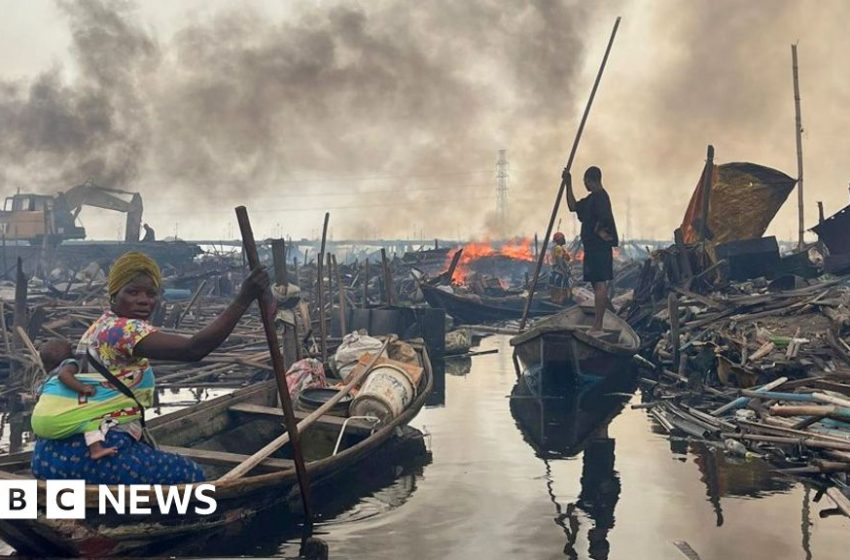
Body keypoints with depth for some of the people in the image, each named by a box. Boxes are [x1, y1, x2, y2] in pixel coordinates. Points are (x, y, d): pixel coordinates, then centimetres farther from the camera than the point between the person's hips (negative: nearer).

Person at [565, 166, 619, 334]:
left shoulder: (600, 196, -12)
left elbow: (604, 216, -27)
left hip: (599, 248, -10)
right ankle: (597, 326, 13)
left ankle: (597, 326, -11)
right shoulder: (591, 198, 19)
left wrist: (598, 231, -12)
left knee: (600, 285, -10)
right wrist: (568, 184, 23)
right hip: (593, 247, 10)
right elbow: (573, 206, 27)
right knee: (598, 285, 10)